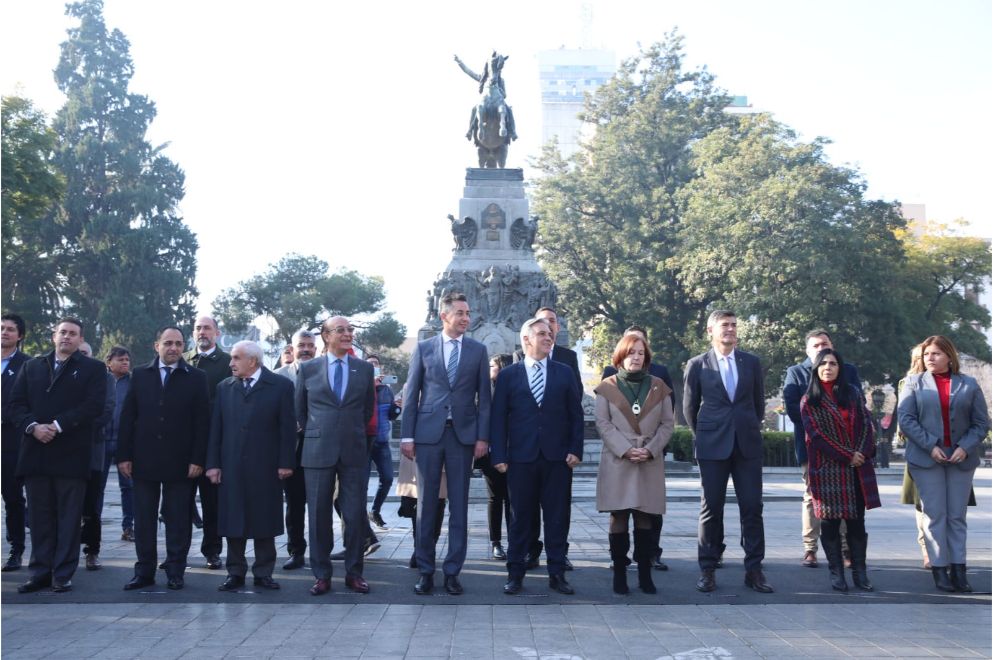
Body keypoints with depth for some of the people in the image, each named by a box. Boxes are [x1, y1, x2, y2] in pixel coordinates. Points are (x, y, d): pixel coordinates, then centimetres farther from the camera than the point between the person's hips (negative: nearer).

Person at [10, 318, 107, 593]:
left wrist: (58, 426, -15)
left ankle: (63, 573, 7)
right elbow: (16, 403, 8)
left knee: (69, 516, 1)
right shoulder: (31, 366, 17)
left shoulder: (93, 368, 5)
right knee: (39, 516, 7)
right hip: (35, 452, 3)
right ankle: (41, 571, 14)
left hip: (71, 453, -3)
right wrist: (32, 426, -10)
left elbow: (94, 406, -8)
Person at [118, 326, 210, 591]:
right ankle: (144, 571, 16)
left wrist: (198, 459, -8)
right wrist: (124, 456, 0)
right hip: (143, 460, 2)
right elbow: (127, 417, 6)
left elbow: (202, 422, -2)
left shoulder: (196, 378, 1)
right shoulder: (140, 375, 7)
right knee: (144, 519, 7)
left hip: (180, 462, -2)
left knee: (178, 520, 4)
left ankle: (175, 572, 13)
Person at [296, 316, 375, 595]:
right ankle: (322, 575, 14)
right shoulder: (308, 369, 3)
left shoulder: (365, 369, 5)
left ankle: (354, 572, 15)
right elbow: (300, 409, 13)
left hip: (354, 451, 1)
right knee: (319, 514, 4)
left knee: (355, 514, 3)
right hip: (318, 452, 0)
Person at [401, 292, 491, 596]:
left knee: (459, 506, 3)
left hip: (463, 434, 0)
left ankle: (452, 571, 11)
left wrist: (483, 436, -3)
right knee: (426, 504, 4)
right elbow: (411, 394, 5)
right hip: (428, 433, 0)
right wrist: (407, 435, -1)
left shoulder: (478, 350, 6)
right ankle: (425, 570, 14)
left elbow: (484, 396, 5)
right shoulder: (423, 348, 6)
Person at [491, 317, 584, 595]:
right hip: (521, 457, -1)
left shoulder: (564, 373, 9)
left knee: (557, 517, 4)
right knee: (520, 517, 5)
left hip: (557, 457, 1)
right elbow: (498, 418, 2)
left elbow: (576, 414, 9)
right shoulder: (508, 375, 5)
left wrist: (576, 449, 0)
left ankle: (557, 573, 13)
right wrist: (499, 456, -4)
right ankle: (515, 573, 14)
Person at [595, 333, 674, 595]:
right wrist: (625, 450, -13)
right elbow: (602, 423, -2)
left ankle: (645, 573, 8)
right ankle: (619, 572, 6)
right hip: (617, 460, -1)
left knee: (645, 517, 2)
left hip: (650, 461, 1)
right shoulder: (606, 387, 4)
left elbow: (668, 423, 6)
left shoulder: (659, 386, 9)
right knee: (619, 517, -1)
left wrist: (650, 449, -9)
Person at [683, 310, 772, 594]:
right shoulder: (697, 365, 1)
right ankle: (707, 569, 9)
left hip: (748, 443, 2)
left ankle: (754, 569, 8)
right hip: (713, 445, -2)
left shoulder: (751, 362, 7)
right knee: (711, 508, 2)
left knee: (752, 507, 1)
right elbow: (689, 407, 9)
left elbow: (759, 401, 16)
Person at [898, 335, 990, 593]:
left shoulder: (969, 385, 7)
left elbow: (981, 423, 5)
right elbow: (906, 419, -3)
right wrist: (930, 446, -13)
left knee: (957, 516, 4)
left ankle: (958, 569, 7)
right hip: (926, 457, -1)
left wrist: (965, 447, -10)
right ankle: (939, 569, 2)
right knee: (935, 515, -1)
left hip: (961, 458, 1)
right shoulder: (914, 383, 5)